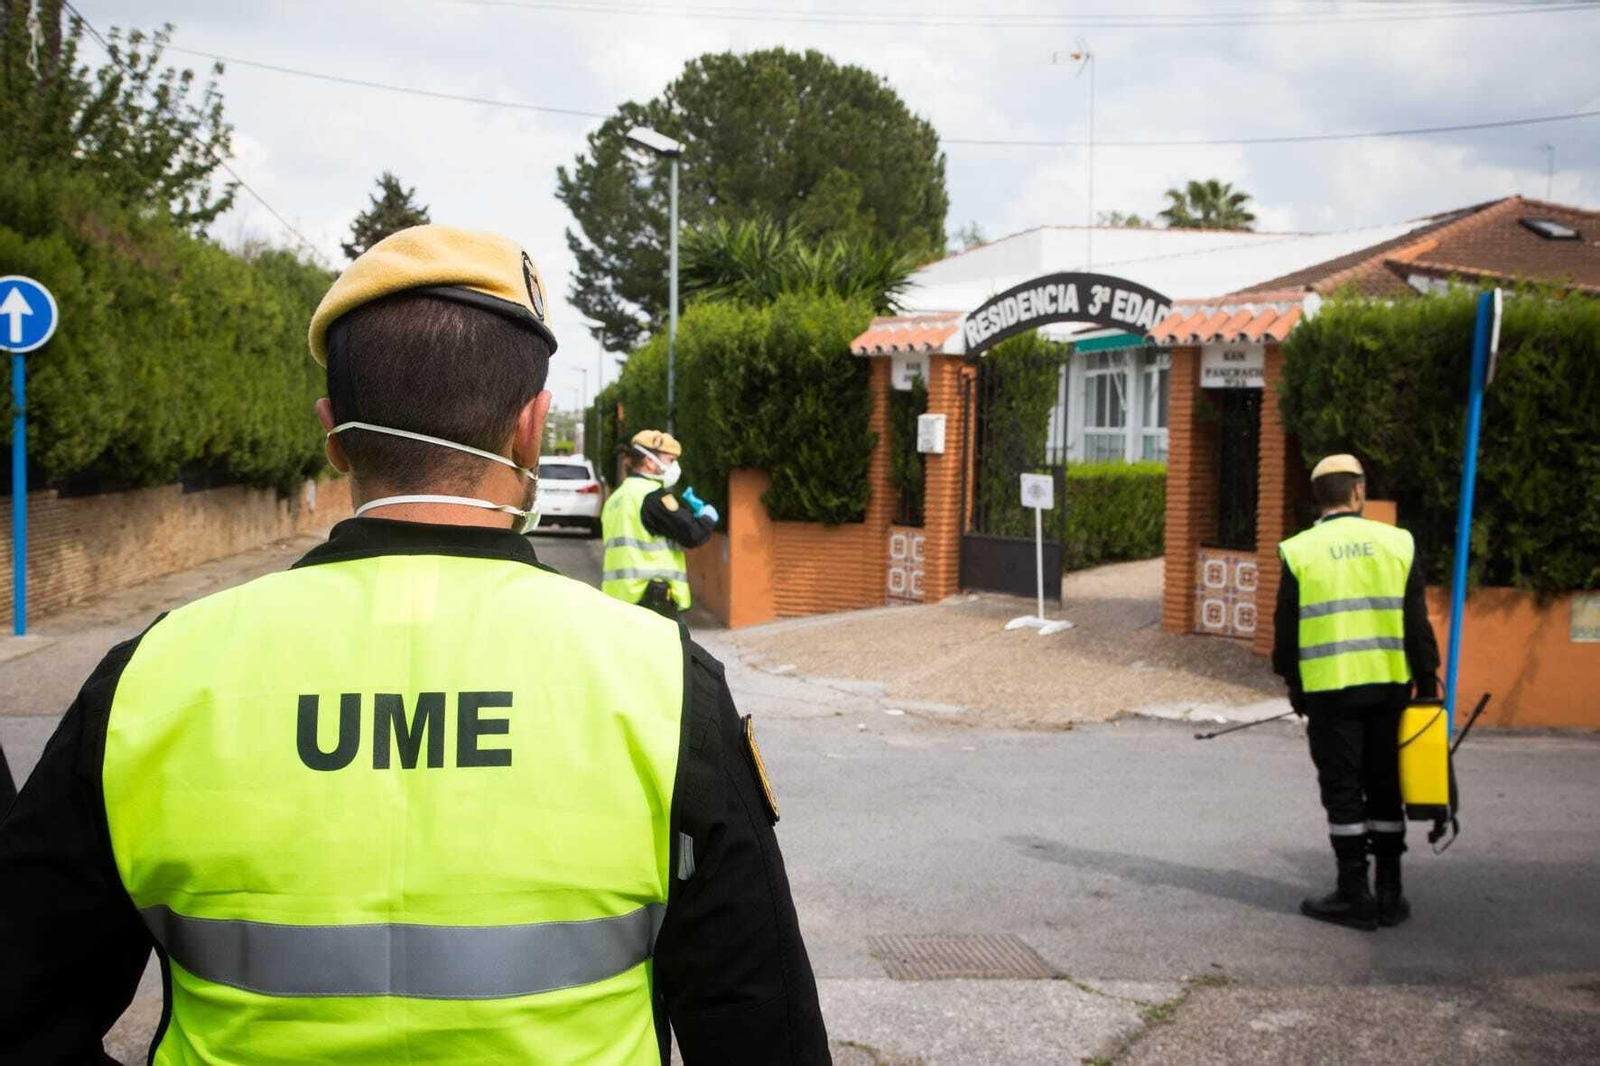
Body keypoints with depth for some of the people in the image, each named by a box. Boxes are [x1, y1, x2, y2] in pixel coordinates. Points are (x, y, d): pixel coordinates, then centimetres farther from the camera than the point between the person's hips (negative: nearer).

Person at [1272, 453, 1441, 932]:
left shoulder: (1299, 551, -3)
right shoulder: (1398, 543, 2)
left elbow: (1286, 631, 0)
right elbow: (1418, 625, 2)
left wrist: (1294, 686, 13)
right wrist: (1427, 683, 9)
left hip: (1330, 691, -2)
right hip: (1389, 688, 2)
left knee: (1343, 792, 5)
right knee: (1384, 790, 13)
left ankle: (1355, 896, 7)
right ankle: (1390, 894, 17)